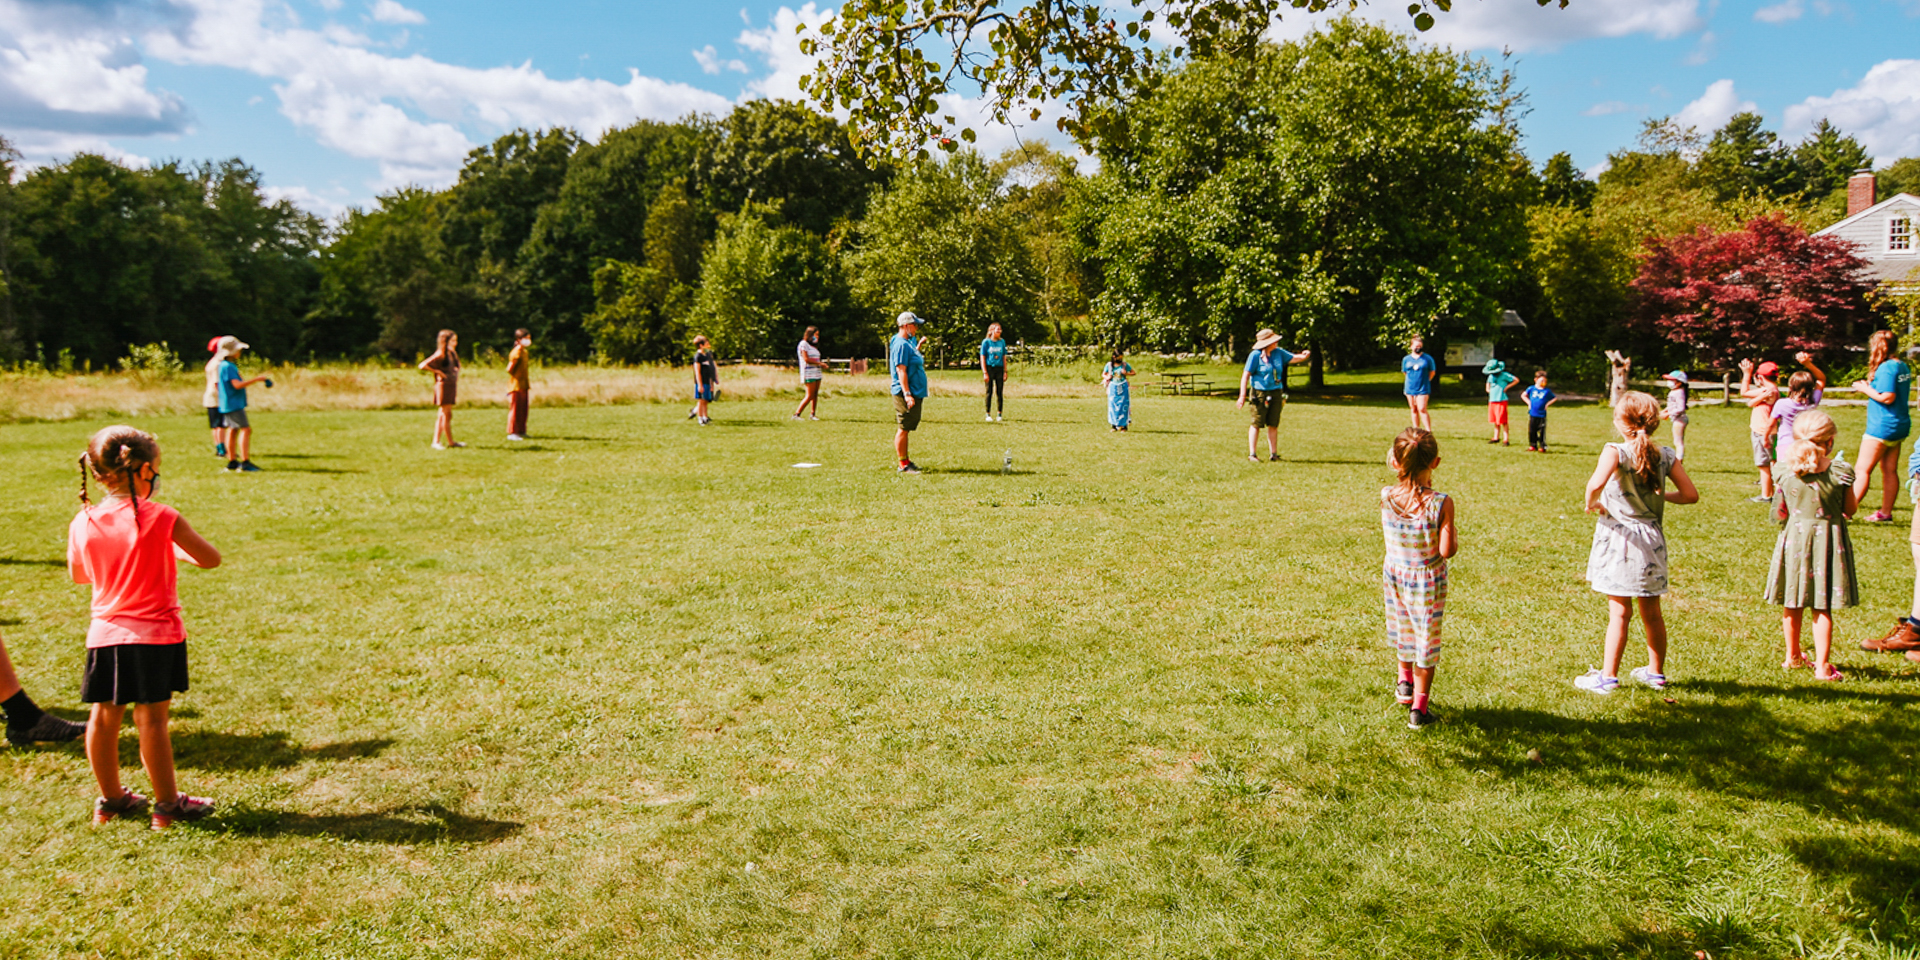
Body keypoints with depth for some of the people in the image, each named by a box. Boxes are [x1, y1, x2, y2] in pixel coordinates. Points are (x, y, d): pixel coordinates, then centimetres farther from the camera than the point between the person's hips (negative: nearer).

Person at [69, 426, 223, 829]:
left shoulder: (82, 523, -1)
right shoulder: (162, 518, -14)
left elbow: (78, 575, 14)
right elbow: (210, 559, -7)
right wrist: (177, 549, 11)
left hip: (106, 633, 4)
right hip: (155, 633, -4)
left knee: (104, 717, 14)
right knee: (151, 719, 1)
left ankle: (110, 799, 28)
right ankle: (167, 804, 11)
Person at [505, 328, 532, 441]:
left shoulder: (524, 351, 14)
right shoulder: (516, 352, -15)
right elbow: (509, 369, -18)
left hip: (523, 386, 9)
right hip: (516, 385, -9)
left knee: (523, 409, 12)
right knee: (515, 409, -5)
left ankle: (521, 431, 20)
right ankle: (512, 433, 0)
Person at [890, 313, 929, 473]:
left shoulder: (909, 342, 15)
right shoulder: (901, 344, -15)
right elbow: (901, 371, -21)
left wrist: (919, 345, 26)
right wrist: (907, 394, -26)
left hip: (915, 393, 10)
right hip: (906, 395, -10)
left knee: (906, 428, 15)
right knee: (903, 428, -5)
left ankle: (906, 460, 22)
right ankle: (903, 464, -1)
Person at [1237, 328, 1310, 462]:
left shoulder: (1278, 353, 8)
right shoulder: (1255, 355, -10)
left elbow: (1293, 358, 15)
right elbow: (1246, 375, -11)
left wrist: (1304, 356, -9)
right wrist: (1242, 396, -15)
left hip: (1276, 393, 6)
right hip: (1260, 393, -6)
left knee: (1273, 424, 7)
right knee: (1256, 424, -4)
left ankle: (1273, 453, 13)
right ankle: (1252, 454, 1)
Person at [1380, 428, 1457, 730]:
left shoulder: (1386, 497, -16)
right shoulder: (1441, 503, -25)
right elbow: (1447, 551, -24)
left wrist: (1398, 470, 2)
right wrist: (1454, 536, 1)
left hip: (1394, 575, 3)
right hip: (1427, 581, -3)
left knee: (1403, 630, 27)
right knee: (1427, 639, 12)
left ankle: (1404, 681, 49)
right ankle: (1419, 707, 20)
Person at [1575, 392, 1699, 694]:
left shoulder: (1616, 451, -15)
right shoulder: (1666, 455, 0)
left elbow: (1596, 482, -34)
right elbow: (1691, 495, 2)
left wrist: (1591, 502, -14)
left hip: (1619, 538, -4)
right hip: (1652, 539, 5)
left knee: (1620, 612, 0)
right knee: (1652, 613, 17)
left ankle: (1608, 676, 5)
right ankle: (1656, 672, 30)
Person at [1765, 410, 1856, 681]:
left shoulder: (1783, 470, -9)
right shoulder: (1841, 472, -14)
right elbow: (1851, 509, -1)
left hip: (1794, 537, 2)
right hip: (1828, 539, -2)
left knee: (1793, 603, 16)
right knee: (1822, 608, 5)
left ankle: (1793, 656, 30)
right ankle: (1822, 665, 5)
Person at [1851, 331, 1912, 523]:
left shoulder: (1886, 368, -17)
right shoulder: (1902, 366, 11)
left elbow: (1887, 397, -22)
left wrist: (1866, 389, -10)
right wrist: (1872, 387, 10)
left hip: (1882, 426, -9)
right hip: (1900, 425, 9)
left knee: (1863, 471, -9)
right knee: (1889, 470, 12)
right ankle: (1886, 512, 17)